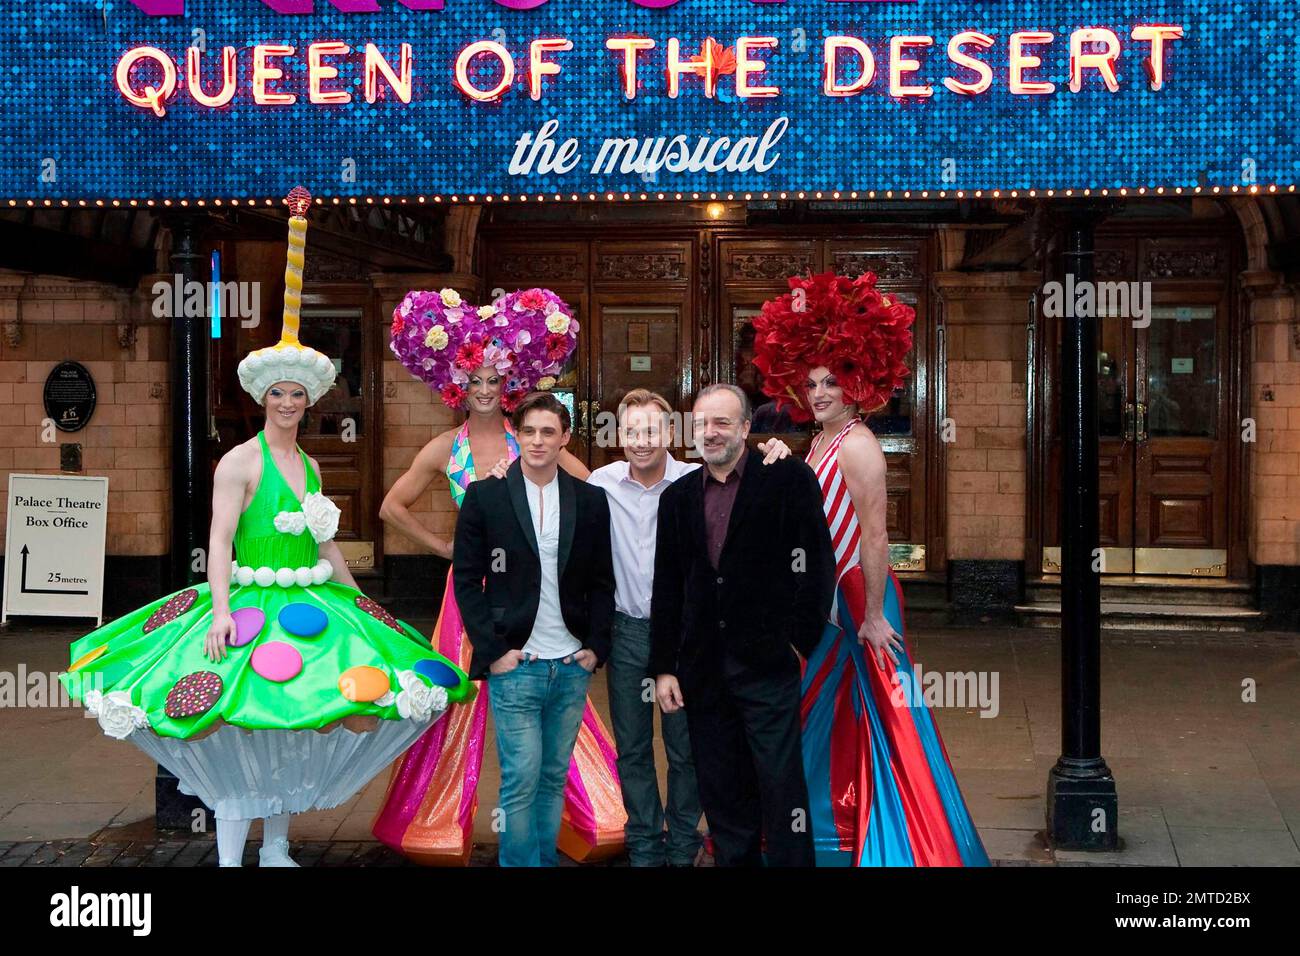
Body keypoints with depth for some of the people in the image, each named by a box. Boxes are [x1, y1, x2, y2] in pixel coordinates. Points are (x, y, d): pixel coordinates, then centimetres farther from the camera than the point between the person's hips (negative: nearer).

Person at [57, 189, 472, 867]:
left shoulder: (309, 465, 14)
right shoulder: (240, 461, -7)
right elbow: (219, 540, -14)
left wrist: (357, 601, 23)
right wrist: (220, 609, -25)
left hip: (309, 603, 7)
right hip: (249, 601, -7)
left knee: (289, 729, 11)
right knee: (242, 735, -9)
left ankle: (276, 851, 22)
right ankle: (230, 857, -2)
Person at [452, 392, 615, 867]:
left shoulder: (590, 500, 5)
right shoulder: (485, 496, -1)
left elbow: (602, 581, 10)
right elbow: (467, 579, -1)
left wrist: (596, 646, 1)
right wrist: (493, 650, -7)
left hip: (572, 666, 3)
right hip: (515, 666, -3)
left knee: (554, 778, 11)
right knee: (521, 780, -3)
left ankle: (547, 860, 22)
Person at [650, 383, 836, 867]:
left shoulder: (789, 479, -4)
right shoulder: (678, 496, 10)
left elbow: (814, 568, -7)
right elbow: (667, 589, 11)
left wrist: (802, 645, -11)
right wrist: (664, 667, 8)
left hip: (769, 664, -4)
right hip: (702, 670, 5)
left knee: (782, 787, -2)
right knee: (721, 794, 12)